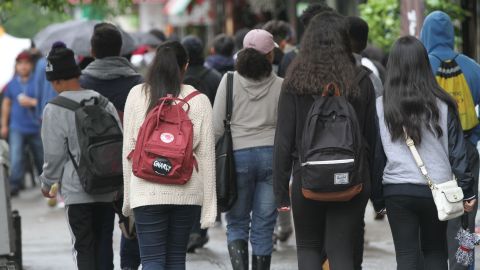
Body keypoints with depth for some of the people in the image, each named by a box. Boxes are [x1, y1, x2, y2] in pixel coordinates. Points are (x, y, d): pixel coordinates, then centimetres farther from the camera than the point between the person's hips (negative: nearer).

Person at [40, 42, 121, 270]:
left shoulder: (54, 109, -11)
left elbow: (54, 154, -8)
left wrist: (47, 183, 8)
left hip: (76, 190, -5)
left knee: (83, 246, 2)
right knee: (104, 243, 12)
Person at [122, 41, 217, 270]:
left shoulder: (137, 95, -1)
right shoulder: (199, 100, -1)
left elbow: (128, 149, 1)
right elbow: (206, 155, 0)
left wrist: (128, 198, 8)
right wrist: (209, 208, 4)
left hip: (147, 190, -2)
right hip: (187, 191, 2)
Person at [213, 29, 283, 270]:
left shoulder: (230, 81, -1)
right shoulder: (280, 86, 0)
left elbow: (217, 127, -2)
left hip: (238, 154, 0)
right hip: (271, 154, 0)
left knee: (236, 222, 10)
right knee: (263, 227, 6)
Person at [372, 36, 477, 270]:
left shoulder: (381, 107, -4)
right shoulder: (443, 105, -3)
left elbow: (376, 155, 0)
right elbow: (457, 151, -1)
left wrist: (377, 198, 8)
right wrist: (467, 191, 5)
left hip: (397, 191, -1)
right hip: (437, 190, 1)